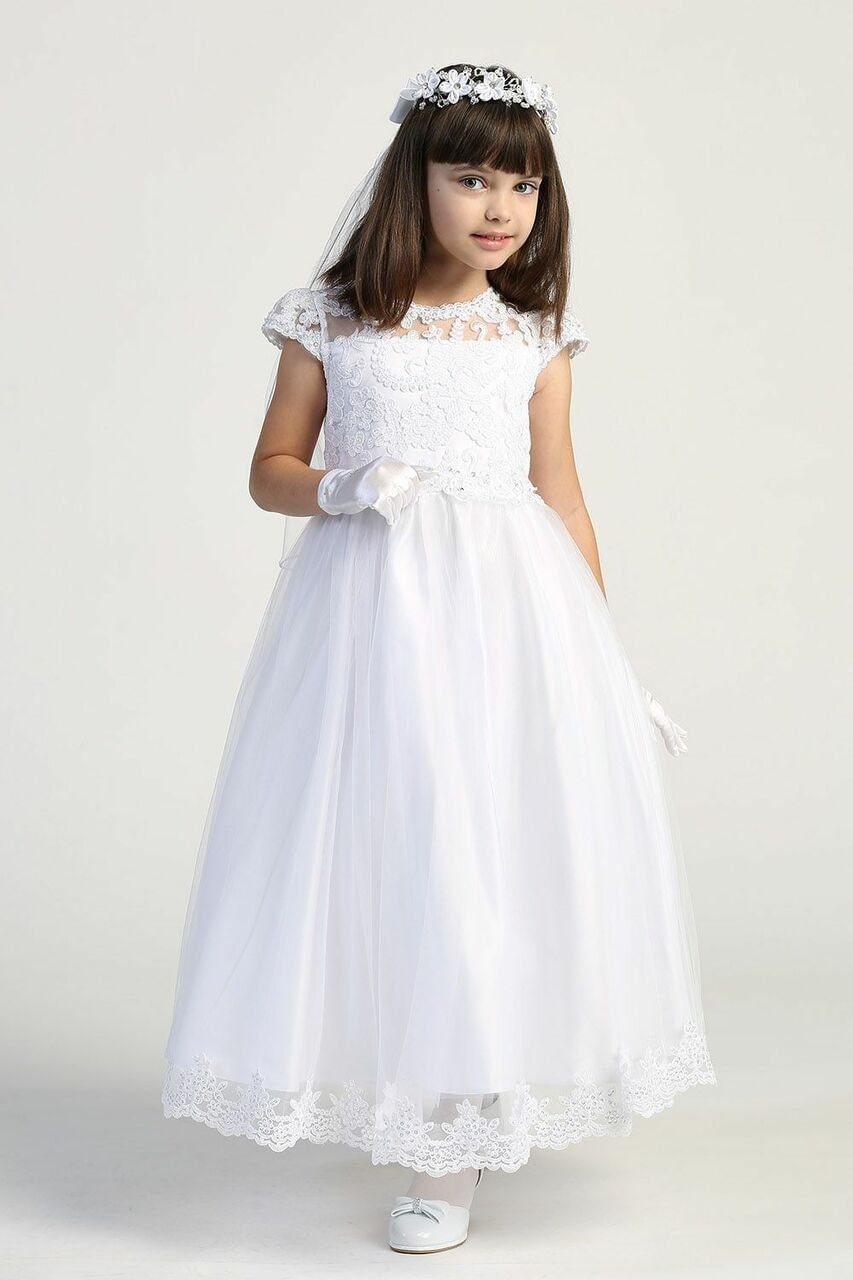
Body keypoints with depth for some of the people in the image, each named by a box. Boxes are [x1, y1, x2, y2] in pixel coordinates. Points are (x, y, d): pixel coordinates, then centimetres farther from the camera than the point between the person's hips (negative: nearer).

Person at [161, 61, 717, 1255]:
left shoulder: (536, 337, 7)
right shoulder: (329, 322, 5)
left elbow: (563, 500, 9)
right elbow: (271, 470, 10)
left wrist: (609, 668, 6)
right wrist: (341, 489, -13)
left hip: (510, 602, 1)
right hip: (367, 605, 0)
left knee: (498, 835, -2)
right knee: (378, 831, 1)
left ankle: (448, 1154, 8)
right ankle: (410, 1101, 22)